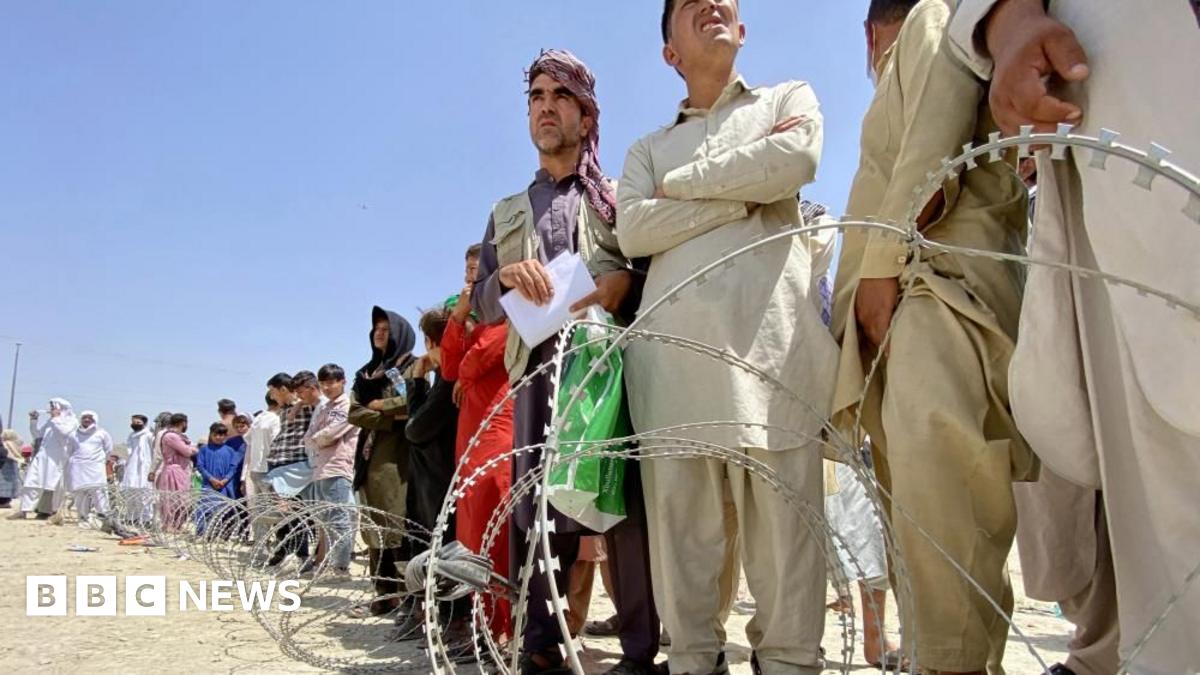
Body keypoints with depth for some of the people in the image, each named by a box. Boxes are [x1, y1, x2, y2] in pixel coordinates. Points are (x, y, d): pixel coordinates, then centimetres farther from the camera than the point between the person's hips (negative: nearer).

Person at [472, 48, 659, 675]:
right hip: (538, 367, 2)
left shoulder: (619, 196, 18)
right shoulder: (506, 213, 26)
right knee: (535, 506, -2)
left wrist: (625, 281, -13)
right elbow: (483, 305, 17)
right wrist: (507, 276, -4)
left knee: (628, 503, -7)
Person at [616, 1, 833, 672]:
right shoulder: (648, 149, 25)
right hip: (674, 339, 2)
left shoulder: (789, 99, 22)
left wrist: (681, 184, 7)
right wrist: (746, 195, -1)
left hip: (770, 331, -2)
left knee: (784, 508, -5)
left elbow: (796, 161, -2)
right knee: (678, 510, -1)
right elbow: (634, 230, 6)